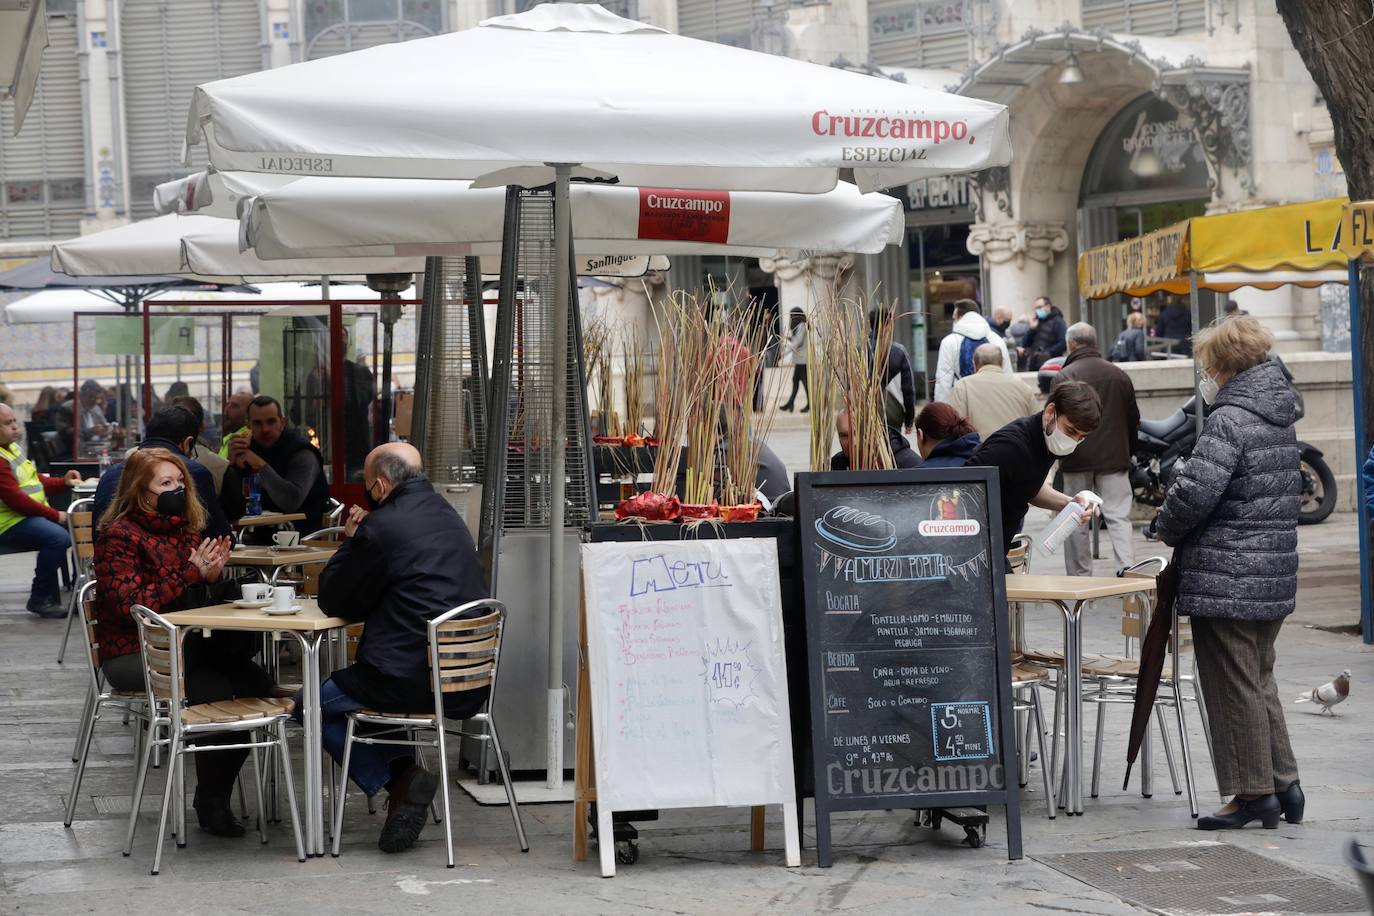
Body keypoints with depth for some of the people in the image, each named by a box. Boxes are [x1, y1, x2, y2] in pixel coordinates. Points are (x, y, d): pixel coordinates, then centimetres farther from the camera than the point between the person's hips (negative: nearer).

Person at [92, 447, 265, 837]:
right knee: (216, 691, -29)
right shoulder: (119, 534, -8)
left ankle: (216, 796, -8)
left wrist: (213, 575, -7)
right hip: (131, 655, -7)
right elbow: (132, 605, -18)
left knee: (255, 682, -19)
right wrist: (191, 573, -20)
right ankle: (210, 802, -11)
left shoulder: (184, 527, 14)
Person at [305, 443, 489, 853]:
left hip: (412, 681, -8)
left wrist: (350, 540, 9)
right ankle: (403, 779, 16)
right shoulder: (449, 518, 12)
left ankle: (397, 779, 0)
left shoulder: (381, 527, -13)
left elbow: (334, 601, -2)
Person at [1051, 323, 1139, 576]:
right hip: (1115, 457, 3)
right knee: (1119, 517, 1)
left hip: (1076, 460, -2)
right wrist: (1127, 452, 24)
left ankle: (1080, 579, 9)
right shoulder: (1119, 375, 7)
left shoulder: (1063, 377, -6)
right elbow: (1133, 419, 14)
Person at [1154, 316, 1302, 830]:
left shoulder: (1229, 420, -17)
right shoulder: (1280, 417, 12)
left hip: (1225, 580, -9)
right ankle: (1283, 784, 20)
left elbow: (1195, 492, -25)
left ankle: (1254, 792, 6)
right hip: (1275, 576, 9)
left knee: (1234, 687, 1)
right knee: (1260, 682, 18)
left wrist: (1167, 528, -3)